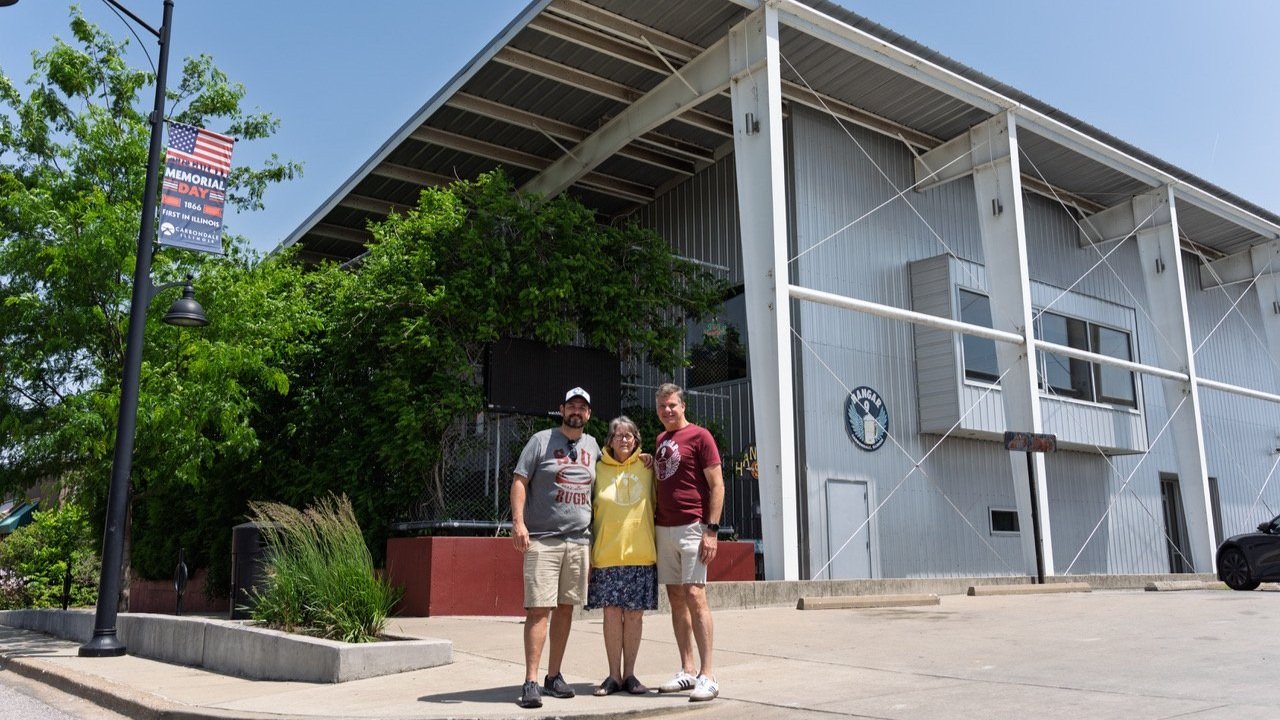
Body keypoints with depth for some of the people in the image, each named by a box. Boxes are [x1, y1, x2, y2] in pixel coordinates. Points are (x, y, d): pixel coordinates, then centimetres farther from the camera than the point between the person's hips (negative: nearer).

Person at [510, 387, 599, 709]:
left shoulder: (592, 445, 15)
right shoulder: (541, 440, 1)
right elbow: (519, 481, -3)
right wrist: (518, 521, -14)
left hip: (579, 541, 5)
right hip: (542, 540, -5)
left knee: (565, 608, 9)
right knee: (539, 609, -9)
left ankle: (554, 675, 18)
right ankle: (531, 682, -6)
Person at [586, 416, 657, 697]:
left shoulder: (647, 466, 7)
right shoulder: (599, 469, 6)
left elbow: (657, 504, 12)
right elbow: (589, 510, 7)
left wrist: (658, 545, 6)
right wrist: (588, 552, 2)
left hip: (641, 554, 0)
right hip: (607, 555, 0)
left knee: (634, 614, 5)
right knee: (612, 613, 2)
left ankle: (629, 674, 17)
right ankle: (614, 675, 14)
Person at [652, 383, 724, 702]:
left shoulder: (699, 436, -3)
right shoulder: (660, 441, 17)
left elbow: (717, 485, -7)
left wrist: (712, 530, -14)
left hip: (692, 528, -7)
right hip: (664, 529, 7)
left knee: (694, 595, -13)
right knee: (676, 599, 7)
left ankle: (707, 675, -9)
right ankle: (687, 670, 14)